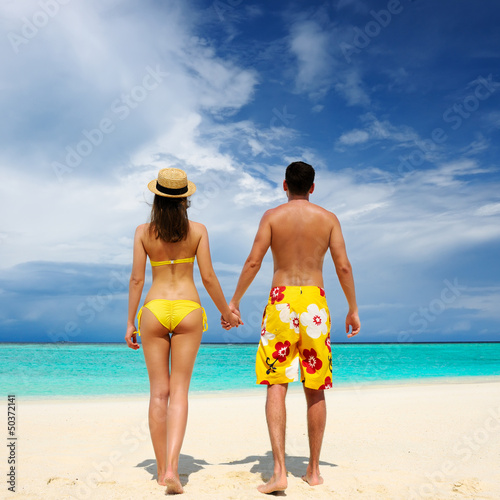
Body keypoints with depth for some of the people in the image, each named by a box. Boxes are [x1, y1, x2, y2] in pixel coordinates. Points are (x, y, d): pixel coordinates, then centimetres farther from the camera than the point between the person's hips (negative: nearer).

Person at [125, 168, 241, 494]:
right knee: (179, 391, 3)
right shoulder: (198, 230, -1)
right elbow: (208, 277, -3)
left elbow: (137, 279, -2)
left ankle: (162, 470, 18)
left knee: (159, 392, 9)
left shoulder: (143, 232, 0)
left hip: (154, 310, 1)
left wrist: (130, 322, 4)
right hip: (188, 311, -1)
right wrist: (226, 311, 10)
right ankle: (172, 468, -10)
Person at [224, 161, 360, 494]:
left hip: (281, 301, -1)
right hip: (315, 302, 2)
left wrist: (234, 301, 5)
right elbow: (344, 267, 2)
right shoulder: (328, 218, 6)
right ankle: (314, 470, 20)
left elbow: (253, 262, -4)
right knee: (315, 390, 10)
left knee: (276, 387, 0)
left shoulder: (272, 216, 3)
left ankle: (280, 471, -9)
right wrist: (353, 309, 11)